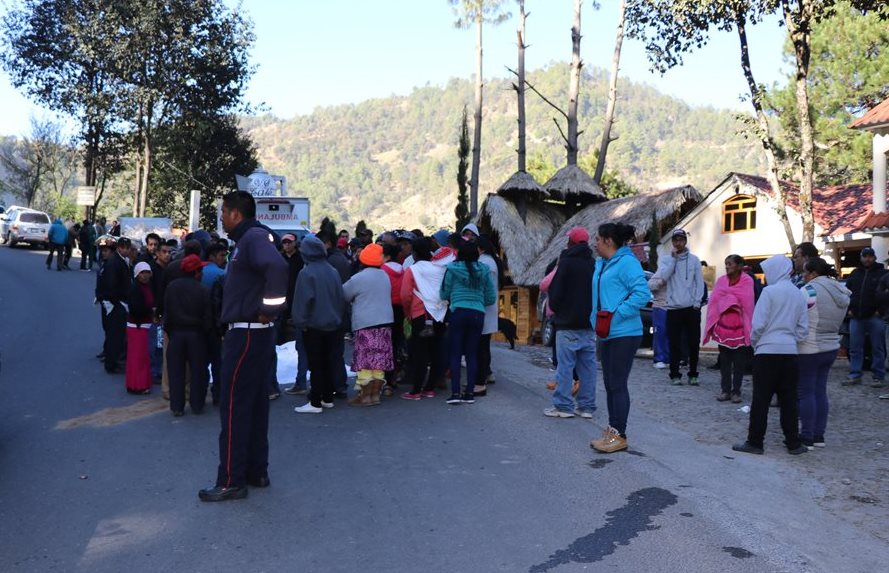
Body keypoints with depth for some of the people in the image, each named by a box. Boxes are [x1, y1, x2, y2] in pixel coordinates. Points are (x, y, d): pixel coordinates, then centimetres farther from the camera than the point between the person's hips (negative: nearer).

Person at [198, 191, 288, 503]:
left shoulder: (254, 237, -15)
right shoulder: (248, 238, 16)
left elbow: (276, 266, -35)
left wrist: (269, 309, -25)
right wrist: (265, 310, 10)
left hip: (247, 334, -10)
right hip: (252, 333, 10)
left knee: (234, 407, -4)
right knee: (254, 404, 15)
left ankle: (231, 481, 4)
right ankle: (256, 471, 25)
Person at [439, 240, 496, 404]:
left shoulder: (453, 269, -1)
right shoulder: (483, 271, 7)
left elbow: (444, 294, 5)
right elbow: (491, 298, 9)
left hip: (458, 312, -3)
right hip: (478, 314, 3)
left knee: (454, 354, 1)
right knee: (472, 354, 8)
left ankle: (455, 392, -5)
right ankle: (469, 393, 7)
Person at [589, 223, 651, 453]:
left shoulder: (626, 262, -13)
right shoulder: (601, 264, 15)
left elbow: (642, 293, -23)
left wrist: (616, 313, -22)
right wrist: (596, 319, 11)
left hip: (624, 334, -9)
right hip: (607, 334, 9)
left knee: (617, 385, -5)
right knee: (610, 384, 14)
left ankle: (619, 436, 3)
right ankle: (612, 431, 23)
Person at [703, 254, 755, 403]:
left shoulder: (747, 281, -5)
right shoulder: (721, 280, 7)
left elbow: (746, 302, -10)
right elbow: (715, 301, 5)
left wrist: (726, 297, -4)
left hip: (740, 328, -3)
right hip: (723, 326, 3)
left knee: (739, 362, 3)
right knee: (724, 360, 6)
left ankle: (736, 391, 10)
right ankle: (726, 390, 12)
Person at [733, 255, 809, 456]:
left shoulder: (769, 291, -9)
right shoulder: (799, 294, 8)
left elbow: (759, 324, -12)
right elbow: (803, 328, 8)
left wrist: (754, 342, 4)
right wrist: (791, 340, 16)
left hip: (768, 351, -5)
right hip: (790, 351, 5)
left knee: (761, 399, 1)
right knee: (789, 400, 11)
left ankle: (754, 442, 6)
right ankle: (793, 443, 16)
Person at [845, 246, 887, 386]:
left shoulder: (882, 273, 1)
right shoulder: (855, 273, 14)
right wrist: (849, 308, 9)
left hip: (875, 317, -4)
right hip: (856, 317, 4)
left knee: (877, 348, 1)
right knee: (855, 348, 5)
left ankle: (878, 376, 7)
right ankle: (854, 375, 10)